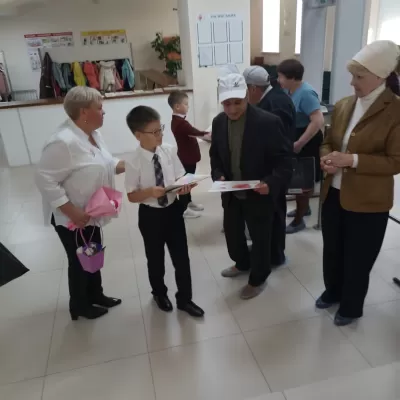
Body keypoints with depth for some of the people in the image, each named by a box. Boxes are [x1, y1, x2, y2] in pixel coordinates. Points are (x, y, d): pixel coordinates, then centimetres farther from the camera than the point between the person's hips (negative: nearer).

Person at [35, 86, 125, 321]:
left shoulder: (93, 134, 1)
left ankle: (96, 295, 44)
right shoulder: (63, 142, -28)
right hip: (71, 218, -8)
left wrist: (129, 165, -4)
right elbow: (45, 180, -27)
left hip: (90, 213, 9)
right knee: (79, 262, 10)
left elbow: (105, 164, 12)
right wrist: (73, 212, -28)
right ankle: (79, 306, 34)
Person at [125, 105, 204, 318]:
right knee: (155, 259, 18)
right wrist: (150, 192, -30)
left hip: (173, 209, 3)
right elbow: (132, 196, -12)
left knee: (181, 256, 10)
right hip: (150, 215, -2)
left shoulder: (169, 150, -7)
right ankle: (159, 293, 46)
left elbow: (180, 178, 1)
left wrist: (183, 187, -21)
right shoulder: (134, 162, -17)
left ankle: (184, 299, 30)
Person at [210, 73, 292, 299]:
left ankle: (258, 278, 38)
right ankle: (242, 264, 52)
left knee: (260, 238, 13)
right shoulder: (218, 122, -2)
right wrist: (218, 175, -9)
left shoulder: (268, 122, -20)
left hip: (259, 194, -5)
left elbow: (285, 159, -16)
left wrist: (272, 183, -32)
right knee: (232, 233, 21)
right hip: (231, 193, 5)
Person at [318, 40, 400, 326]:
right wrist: (326, 158, -8)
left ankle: (351, 307, 35)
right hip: (334, 193, 6)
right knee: (332, 250, 21)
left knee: (357, 259, 11)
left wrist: (352, 160, -25)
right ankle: (333, 292, 46)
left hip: (367, 202, -6)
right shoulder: (343, 105, 5)